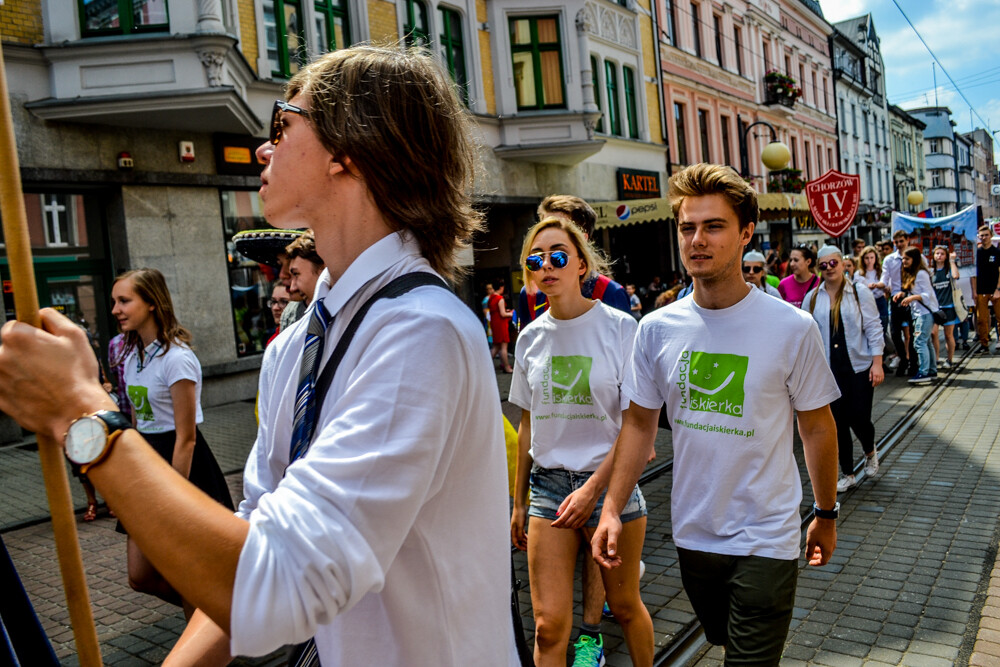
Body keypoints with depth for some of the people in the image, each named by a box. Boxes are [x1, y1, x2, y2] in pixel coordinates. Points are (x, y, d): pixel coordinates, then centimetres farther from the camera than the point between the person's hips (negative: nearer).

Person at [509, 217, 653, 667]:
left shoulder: (620, 327, -7)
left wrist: (592, 489, -15)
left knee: (625, 606, 14)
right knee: (549, 625, 0)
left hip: (609, 480, -3)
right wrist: (519, 502, 14)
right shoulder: (531, 336, 5)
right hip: (547, 482, 3)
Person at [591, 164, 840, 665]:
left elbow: (817, 426, -2)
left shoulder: (792, 328, -13)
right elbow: (639, 423, 2)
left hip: (766, 541, -3)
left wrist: (826, 515, 6)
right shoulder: (656, 329, -5)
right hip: (692, 534, 4)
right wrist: (611, 509, -3)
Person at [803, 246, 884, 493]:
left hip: (859, 367, -2)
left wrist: (877, 363, -7)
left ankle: (870, 453, 32)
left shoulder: (860, 292, 0)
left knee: (859, 418, -3)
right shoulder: (812, 298, 4)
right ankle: (848, 475, 19)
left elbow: (874, 329, -1)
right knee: (838, 423, 4)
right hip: (829, 369, 2)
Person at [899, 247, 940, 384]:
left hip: (925, 312, -10)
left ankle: (923, 373, -15)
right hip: (917, 313, 10)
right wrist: (903, 295, 5)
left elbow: (927, 294, -16)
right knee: (926, 342, 12)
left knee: (919, 342, -14)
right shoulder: (909, 274, 16)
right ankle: (932, 371, 18)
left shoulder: (921, 273, -11)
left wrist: (912, 297, -28)